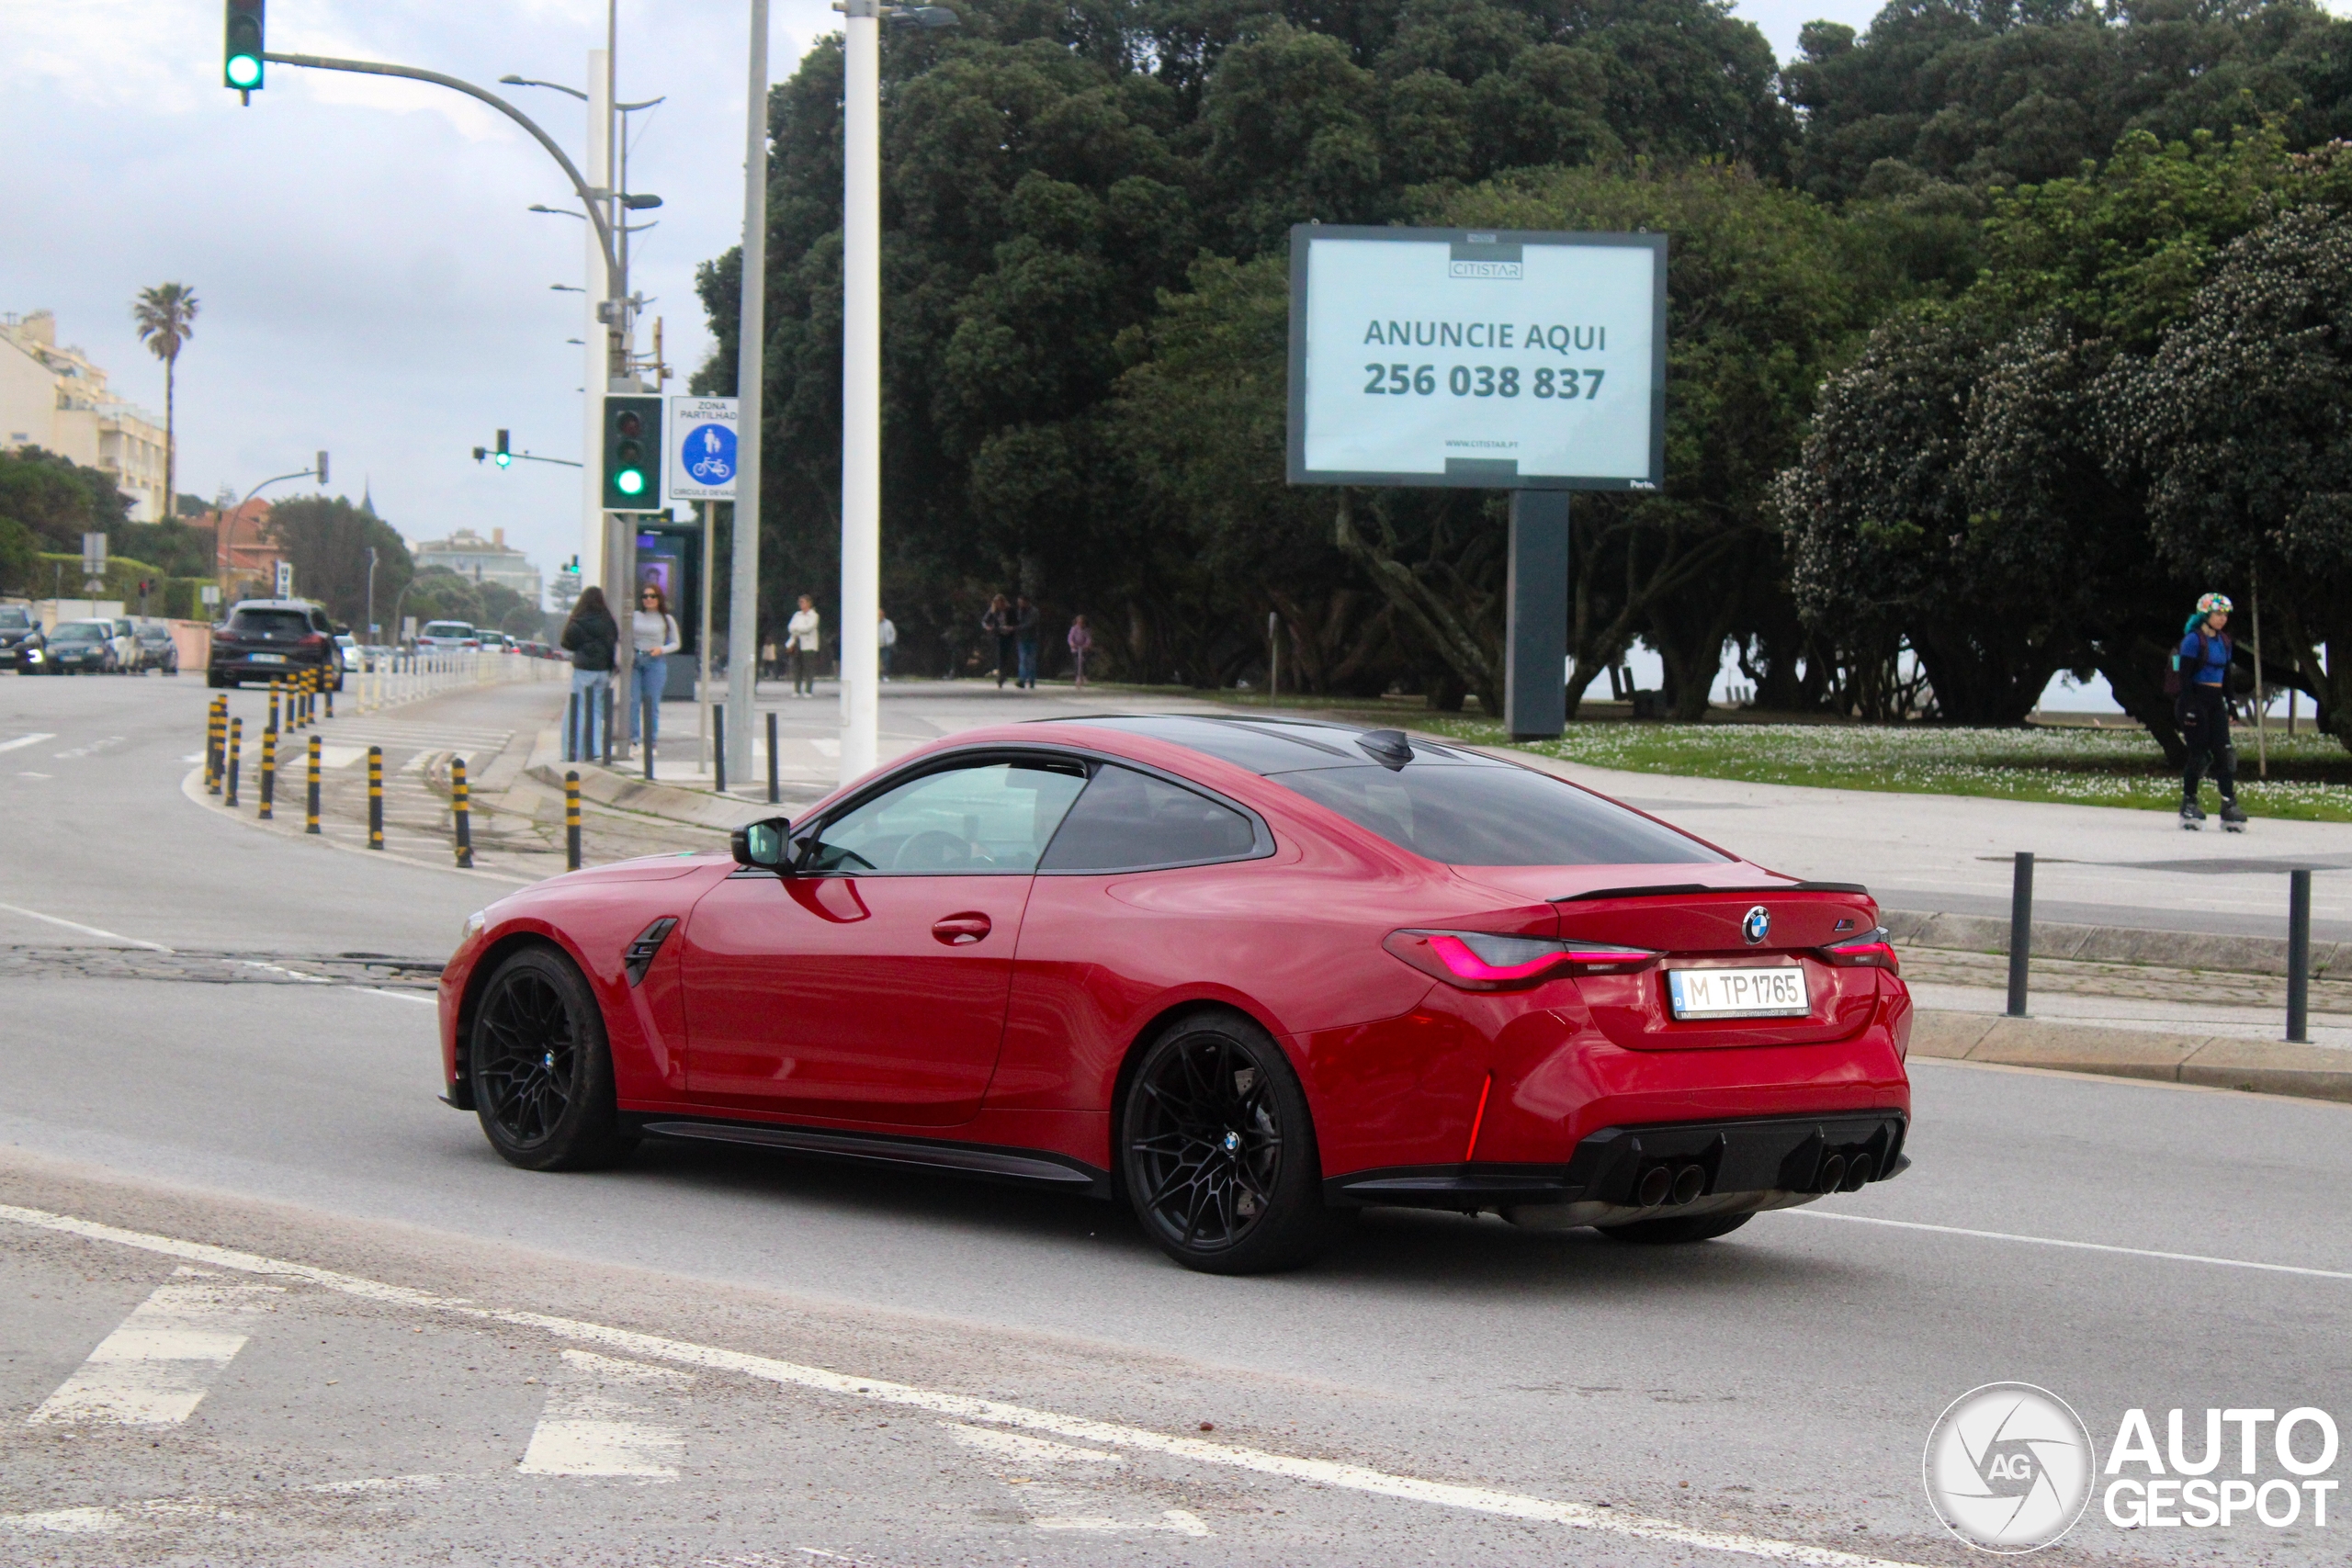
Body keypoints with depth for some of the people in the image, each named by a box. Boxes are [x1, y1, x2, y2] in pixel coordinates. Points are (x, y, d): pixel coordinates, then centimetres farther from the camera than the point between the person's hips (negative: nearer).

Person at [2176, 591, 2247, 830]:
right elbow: (2185, 676, -13)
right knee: (2199, 755, -3)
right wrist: (2188, 708, -19)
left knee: (2224, 753, -3)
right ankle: (2188, 805, 9)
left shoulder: (2223, 641, 12)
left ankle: (2229, 806, -5)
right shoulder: (2193, 640, -9)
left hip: (2216, 702, 6)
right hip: (2196, 700, -6)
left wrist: (2229, 706, 14)